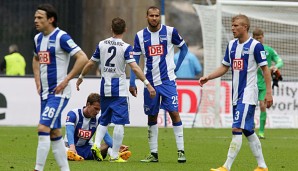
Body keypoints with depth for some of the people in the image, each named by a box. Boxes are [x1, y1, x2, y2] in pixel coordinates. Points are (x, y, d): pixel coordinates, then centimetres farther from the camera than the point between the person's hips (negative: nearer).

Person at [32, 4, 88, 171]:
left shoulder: (61, 37, -14)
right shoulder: (38, 38, 11)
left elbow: (83, 58, -19)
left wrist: (66, 80, -18)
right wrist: (38, 80, 15)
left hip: (58, 93, -9)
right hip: (45, 93, 9)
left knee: (43, 128, -16)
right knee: (55, 133, 10)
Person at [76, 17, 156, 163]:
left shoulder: (102, 44, 3)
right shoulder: (125, 47, -10)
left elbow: (90, 63, 11)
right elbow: (134, 68, -19)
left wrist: (81, 77, 26)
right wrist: (147, 84, -19)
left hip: (105, 88, 5)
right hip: (119, 89, -5)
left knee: (104, 120, 19)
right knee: (119, 122, -1)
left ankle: (96, 145, -2)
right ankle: (114, 155, -4)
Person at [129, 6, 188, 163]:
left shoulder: (170, 32, -4)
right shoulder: (140, 36, 3)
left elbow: (184, 48, 10)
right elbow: (135, 60, 5)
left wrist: (176, 67, 1)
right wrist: (132, 83, -1)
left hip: (167, 80, -3)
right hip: (150, 82, 3)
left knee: (174, 112, -10)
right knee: (152, 116, 7)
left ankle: (181, 151, -6)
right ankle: (153, 153, 13)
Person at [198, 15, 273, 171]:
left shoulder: (255, 46, -9)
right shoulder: (231, 45, 11)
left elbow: (265, 69, -7)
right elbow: (224, 67, 17)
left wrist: (268, 92, -10)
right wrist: (208, 77, 3)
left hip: (248, 94, -8)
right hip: (236, 94, 8)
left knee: (237, 129, -14)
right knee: (248, 131, 11)